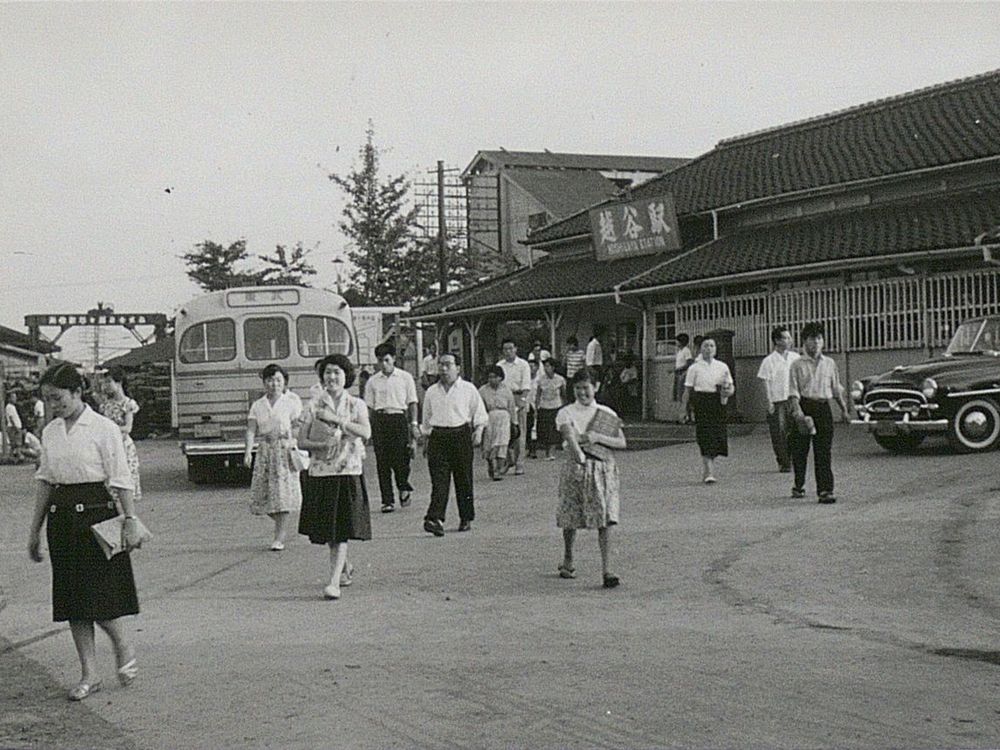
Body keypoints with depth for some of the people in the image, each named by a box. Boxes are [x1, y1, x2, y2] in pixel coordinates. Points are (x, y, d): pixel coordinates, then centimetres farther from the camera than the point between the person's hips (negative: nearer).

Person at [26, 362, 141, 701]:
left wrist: (130, 522, -11)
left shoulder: (103, 429, -9)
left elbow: (121, 481, -8)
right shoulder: (50, 432, 8)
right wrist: (35, 530, 14)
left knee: (98, 596, -6)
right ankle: (89, 673, 15)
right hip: (61, 518, 6)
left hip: (96, 514, -6)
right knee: (71, 598, 7)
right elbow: (45, 481, 13)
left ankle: (124, 649, 22)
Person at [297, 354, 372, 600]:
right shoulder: (313, 406, 5)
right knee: (325, 528, 9)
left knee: (341, 529, -10)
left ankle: (334, 581, -10)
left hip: (348, 472, -2)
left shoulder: (356, 405, 3)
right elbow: (301, 441, 3)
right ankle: (344, 565, 35)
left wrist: (336, 419, -20)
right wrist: (321, 445, -15)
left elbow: (366, 433, -14)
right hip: (320, 472, 2)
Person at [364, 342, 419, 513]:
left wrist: (414, 424, -2)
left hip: (399, 418, -2)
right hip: (379, 420, 2)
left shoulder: (405, 377, 5)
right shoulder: (373, 381, 8)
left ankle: (404, 488, 20)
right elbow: (369, 406, 8)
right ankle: (387, 501, 7)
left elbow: (412, 403, 6)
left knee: (400, 458, -8)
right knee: (382, 462, 1)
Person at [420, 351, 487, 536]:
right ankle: (435, 519, -17)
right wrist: (426, 439, 16)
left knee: (463, 479, 5)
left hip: (461, 435, -1)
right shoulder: (431, 392, 12)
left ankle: (466, 518, 18)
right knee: (439, 480, -8)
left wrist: (478, 431, -6)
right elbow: (426, 419, 19)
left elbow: (480, 414, 7)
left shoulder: (468, 389, 4)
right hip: (438, 436, 1)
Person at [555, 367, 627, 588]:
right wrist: (579, 454, -39)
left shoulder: (606, 413, 8)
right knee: (571, 518, 8)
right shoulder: (566, 413, 1)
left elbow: (622, 442, 1)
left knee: (605, 520, -9)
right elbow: (569, 435, -19)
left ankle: (607, 570, -12)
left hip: (603, 469, 1)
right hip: (576, 467, -1)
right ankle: (567, 562, 32)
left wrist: (598, 438, -15)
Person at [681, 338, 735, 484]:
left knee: (718, 436, 3)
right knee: (706, 437, -12)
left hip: (718, 403, 3)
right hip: (701, 402, -3)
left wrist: (729, 391, -9)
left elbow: (731, 387, 14)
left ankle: (706, 471, 21)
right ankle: (709, 473, -15)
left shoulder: (722, 367, 12)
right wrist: (684, 408, -1)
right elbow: (688, 390, 4)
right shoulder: (695, 368, 4)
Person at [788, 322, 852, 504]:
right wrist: (797, 411, -20)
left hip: (823, 407, 2)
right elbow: (793, 391, -7)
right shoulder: (797, 365, 0)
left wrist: (844, 409, 12)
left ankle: (825, 490, -7)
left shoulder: (829, 364, 11)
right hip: (804, 406, -2)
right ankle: (798, 486, 24)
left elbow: (837, 389, 18)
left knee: (824, 451, -5)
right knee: (800, 449, 6)